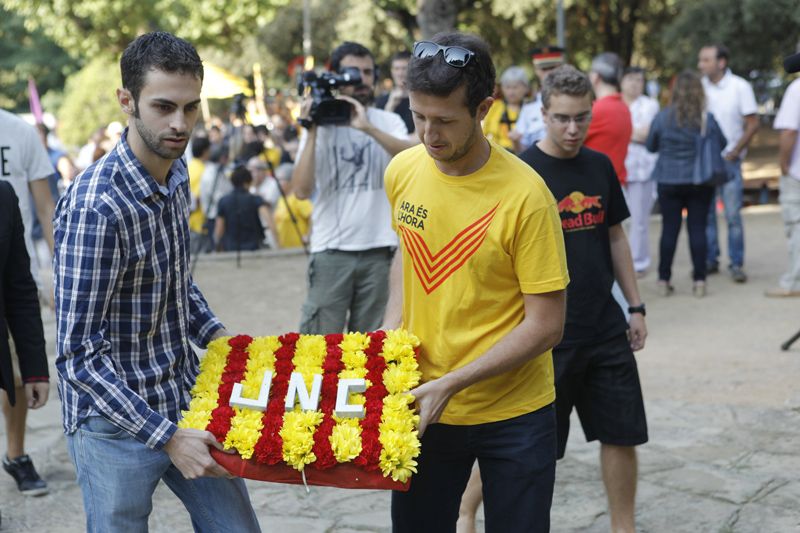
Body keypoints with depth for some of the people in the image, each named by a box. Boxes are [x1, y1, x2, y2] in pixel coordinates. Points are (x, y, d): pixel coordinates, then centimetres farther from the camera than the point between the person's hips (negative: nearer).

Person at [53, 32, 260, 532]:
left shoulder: (177, 173, 1)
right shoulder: (95, 205, -24)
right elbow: (80, 354, -23)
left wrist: (215, 334, 4)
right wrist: (166, 437, -24)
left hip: (186, 399, 7)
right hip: (115, 422, -7)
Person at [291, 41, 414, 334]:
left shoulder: (388, 122, 7)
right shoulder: (321, 125, 2)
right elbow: (302, 190, -9)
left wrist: (367, 127, -24)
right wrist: (311, 133, -13)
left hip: (377, 248, 2)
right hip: (332, 249, -2)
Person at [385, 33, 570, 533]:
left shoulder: (524, 195, -20)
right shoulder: (402, 171, -4)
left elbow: (545, 325, -17)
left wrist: (452, 383, -23)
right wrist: (394, 320, 0)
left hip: (514, 416, -4)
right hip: (424, 404, 4)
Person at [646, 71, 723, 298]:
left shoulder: (662, 118, -7)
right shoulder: (707, 119, -7)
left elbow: (650, 146, 4)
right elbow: (721, 144, 4)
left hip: (669, 181, 0)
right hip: (700, 182, 0)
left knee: (669, 228, 6)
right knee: (698, 228, 5)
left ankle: (664, 280, 9)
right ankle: (699, 281, 6)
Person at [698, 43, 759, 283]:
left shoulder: (740, 87, -5)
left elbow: (753, 124, -3)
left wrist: (734, 153, -9)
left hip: (729, 160, -3)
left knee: (733, 214, -3)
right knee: (705, 213, 6)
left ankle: (736, 264, 5)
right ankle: (710, 260, 16)